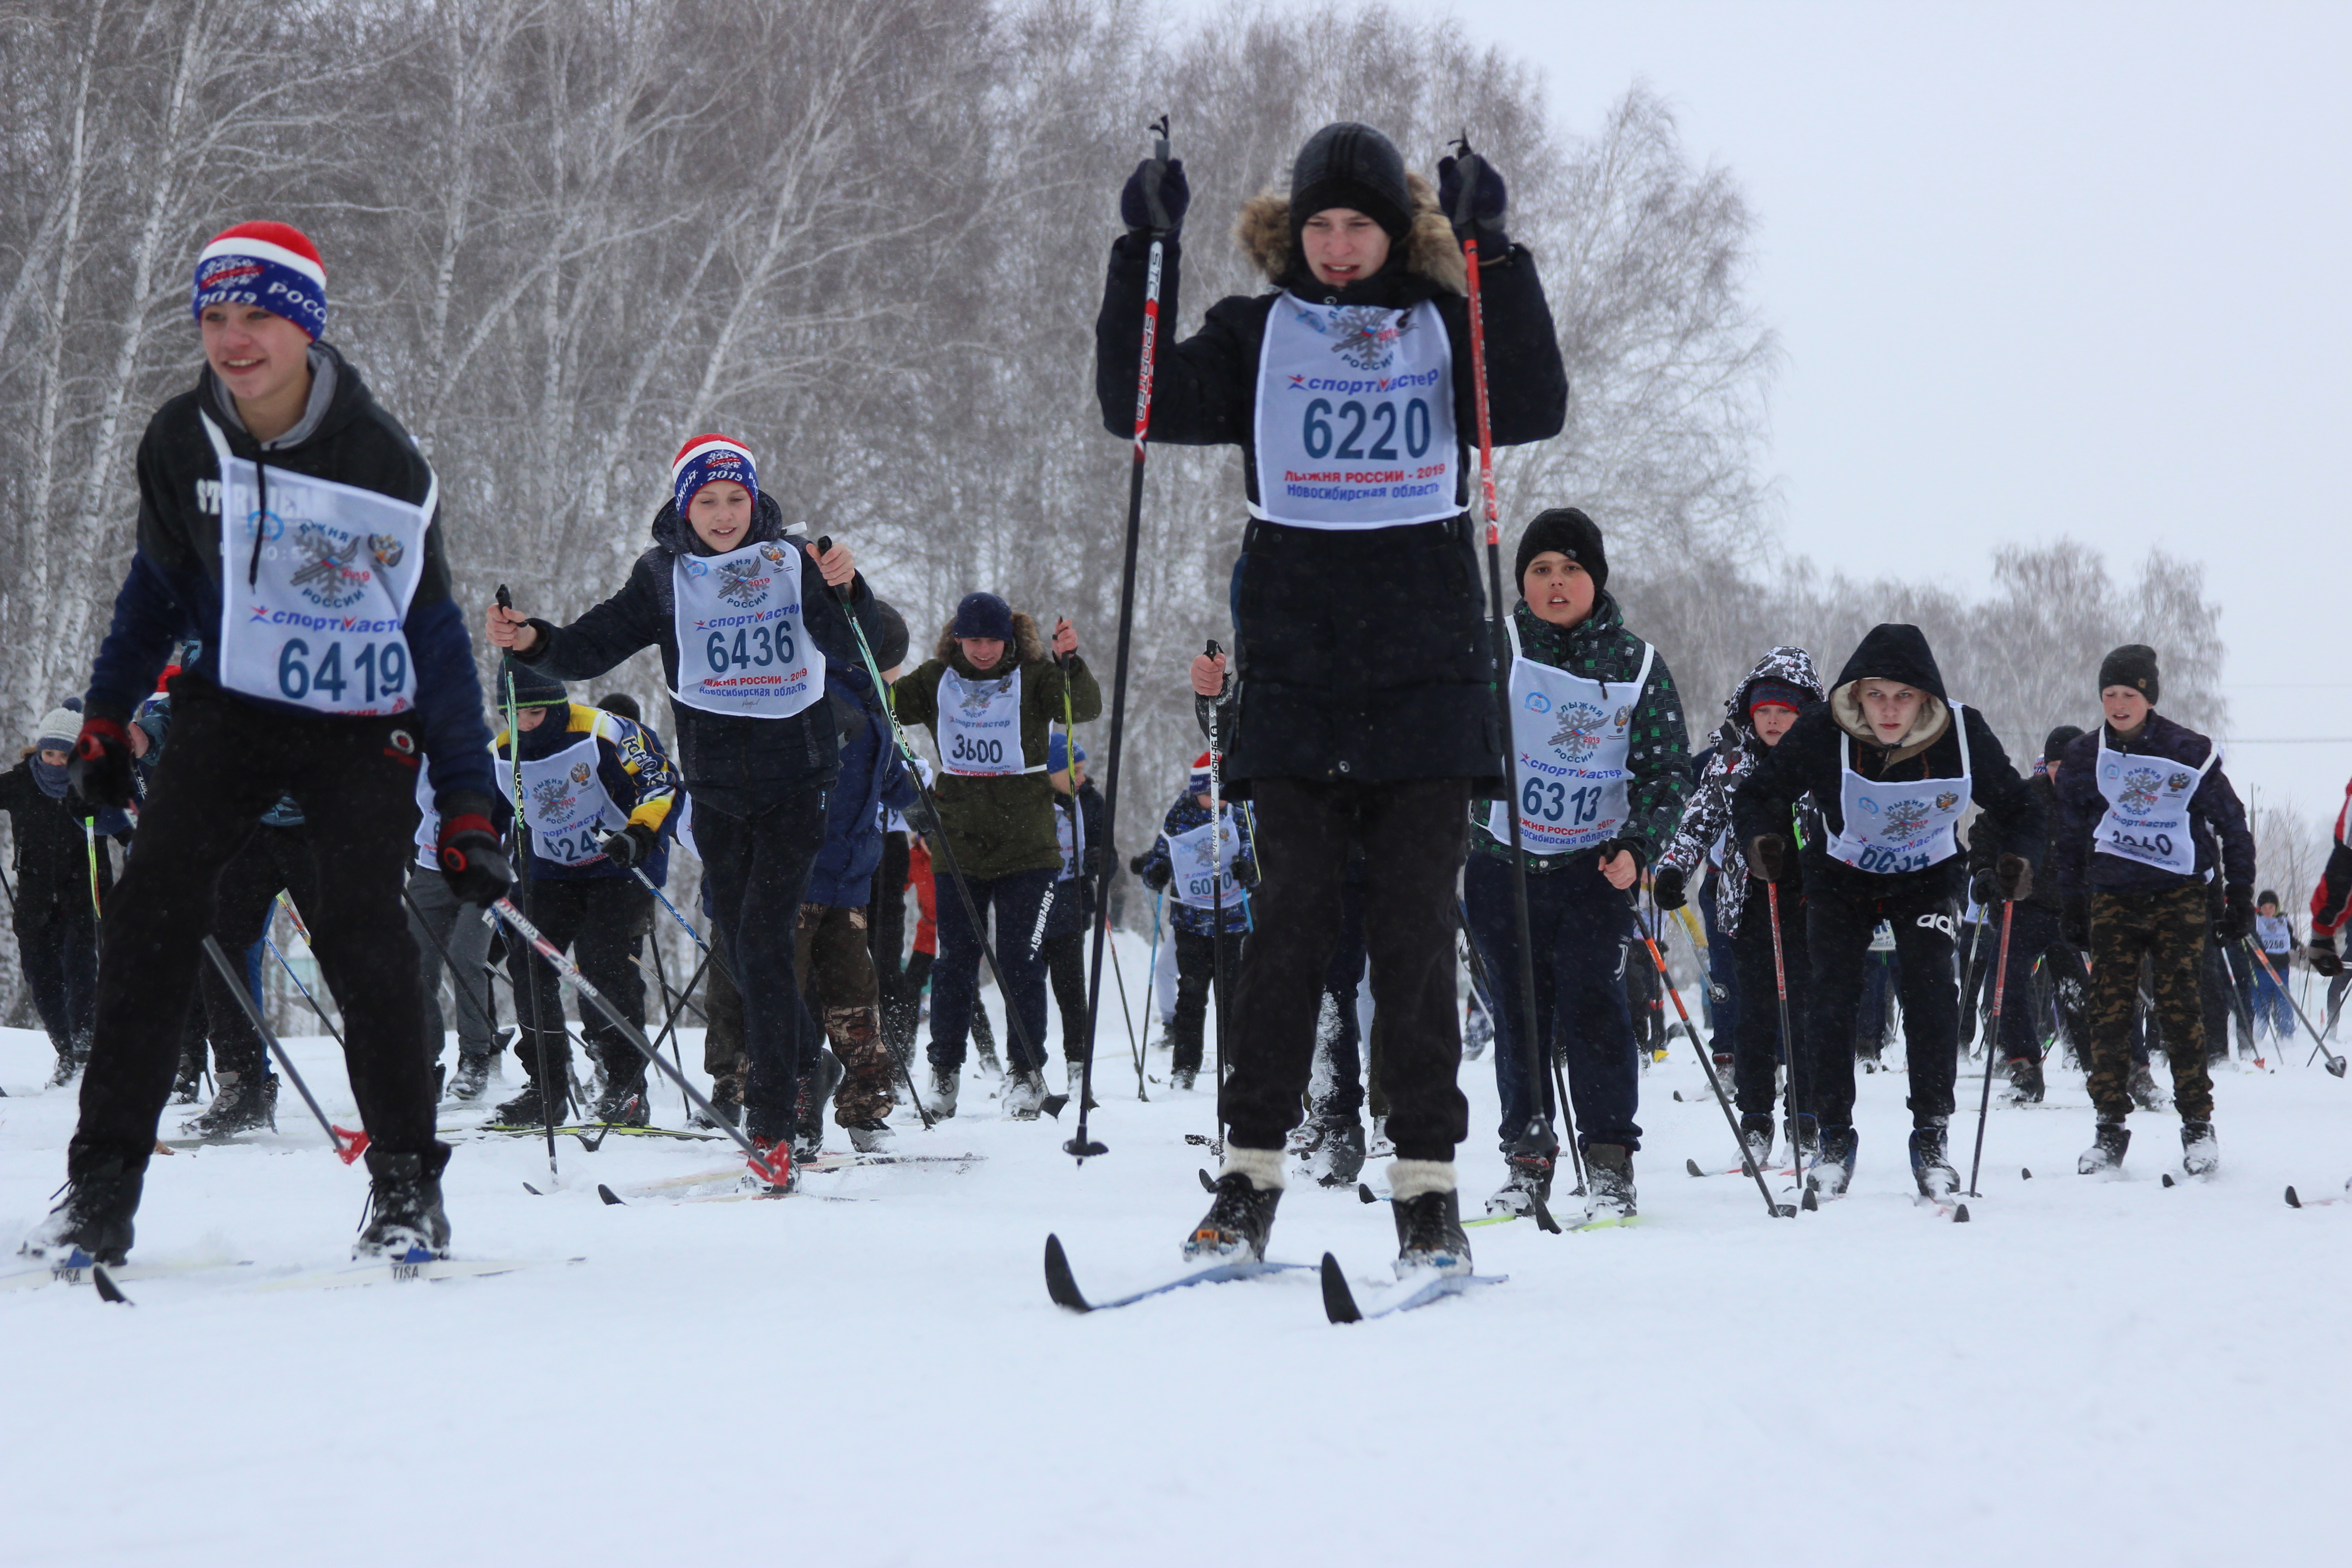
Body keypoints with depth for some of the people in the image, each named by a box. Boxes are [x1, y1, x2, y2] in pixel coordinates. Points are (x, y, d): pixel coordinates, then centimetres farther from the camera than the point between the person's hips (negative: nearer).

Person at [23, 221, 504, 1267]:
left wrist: (467, 805, -11)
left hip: (363, 727, -3)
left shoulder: (379, 462, -15)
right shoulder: (180, 445, -5)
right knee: (152, 913, -12)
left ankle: (407, 1185, -3)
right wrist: (106, 717, 11)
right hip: (231, 706, 3)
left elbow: (434, 633, -10)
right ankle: (100, 1191, -8)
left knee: (359, 927, -19)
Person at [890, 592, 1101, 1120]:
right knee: (955, 962, 6)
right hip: (956, 846, 2)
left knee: (1020, 961, -2)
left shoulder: (1034, 677, -3)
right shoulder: (936, 680, 4)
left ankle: (1025, 1071, 7)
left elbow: (1086, 708, -15)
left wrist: (1070, 661, -33)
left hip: (1027, 848, -2)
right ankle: (945, 1071, 16)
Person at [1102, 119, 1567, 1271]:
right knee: (1294, 916, -3)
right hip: (1293, 670, 0)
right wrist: (1147, 255, -6)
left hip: (1427, 670, 0)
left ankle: (1427, 1184, 2)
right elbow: (1141, 408, 1)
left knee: (1415, 926, -1)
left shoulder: (1447, 328, 10)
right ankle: (1250, 1175, 3)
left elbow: (1534, 411, -6)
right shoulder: (1256, 336, 11)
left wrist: (1495, 254, -11)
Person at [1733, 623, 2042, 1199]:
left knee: (1932, 994, -16)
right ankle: (1832, 1138, 4)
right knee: (1832, 995, -11)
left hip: (1929, 878, 0)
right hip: (1842, 876, 0)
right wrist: (1762, 839, -37)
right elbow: (1757, 794, -15)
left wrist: (2018, 858, -30)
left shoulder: (1965, 735, -23)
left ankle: (1931, 1136, -4)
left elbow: (2016, 808, -9)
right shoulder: (1822, 735, -26)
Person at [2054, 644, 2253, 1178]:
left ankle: (2198, 1124, -1)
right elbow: (2070, 838, 15)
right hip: (2112, 894, 2)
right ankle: (2110, 1127, 2)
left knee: (2181, 1009, -8)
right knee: (2109, 1010, -3)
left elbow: (2231, 823, 6)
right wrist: (2073, 908, 13)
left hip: (2179, 894, -2)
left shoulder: (2189, 752, -2)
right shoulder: (2084, 758, 6)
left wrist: (2240, 896, 5)